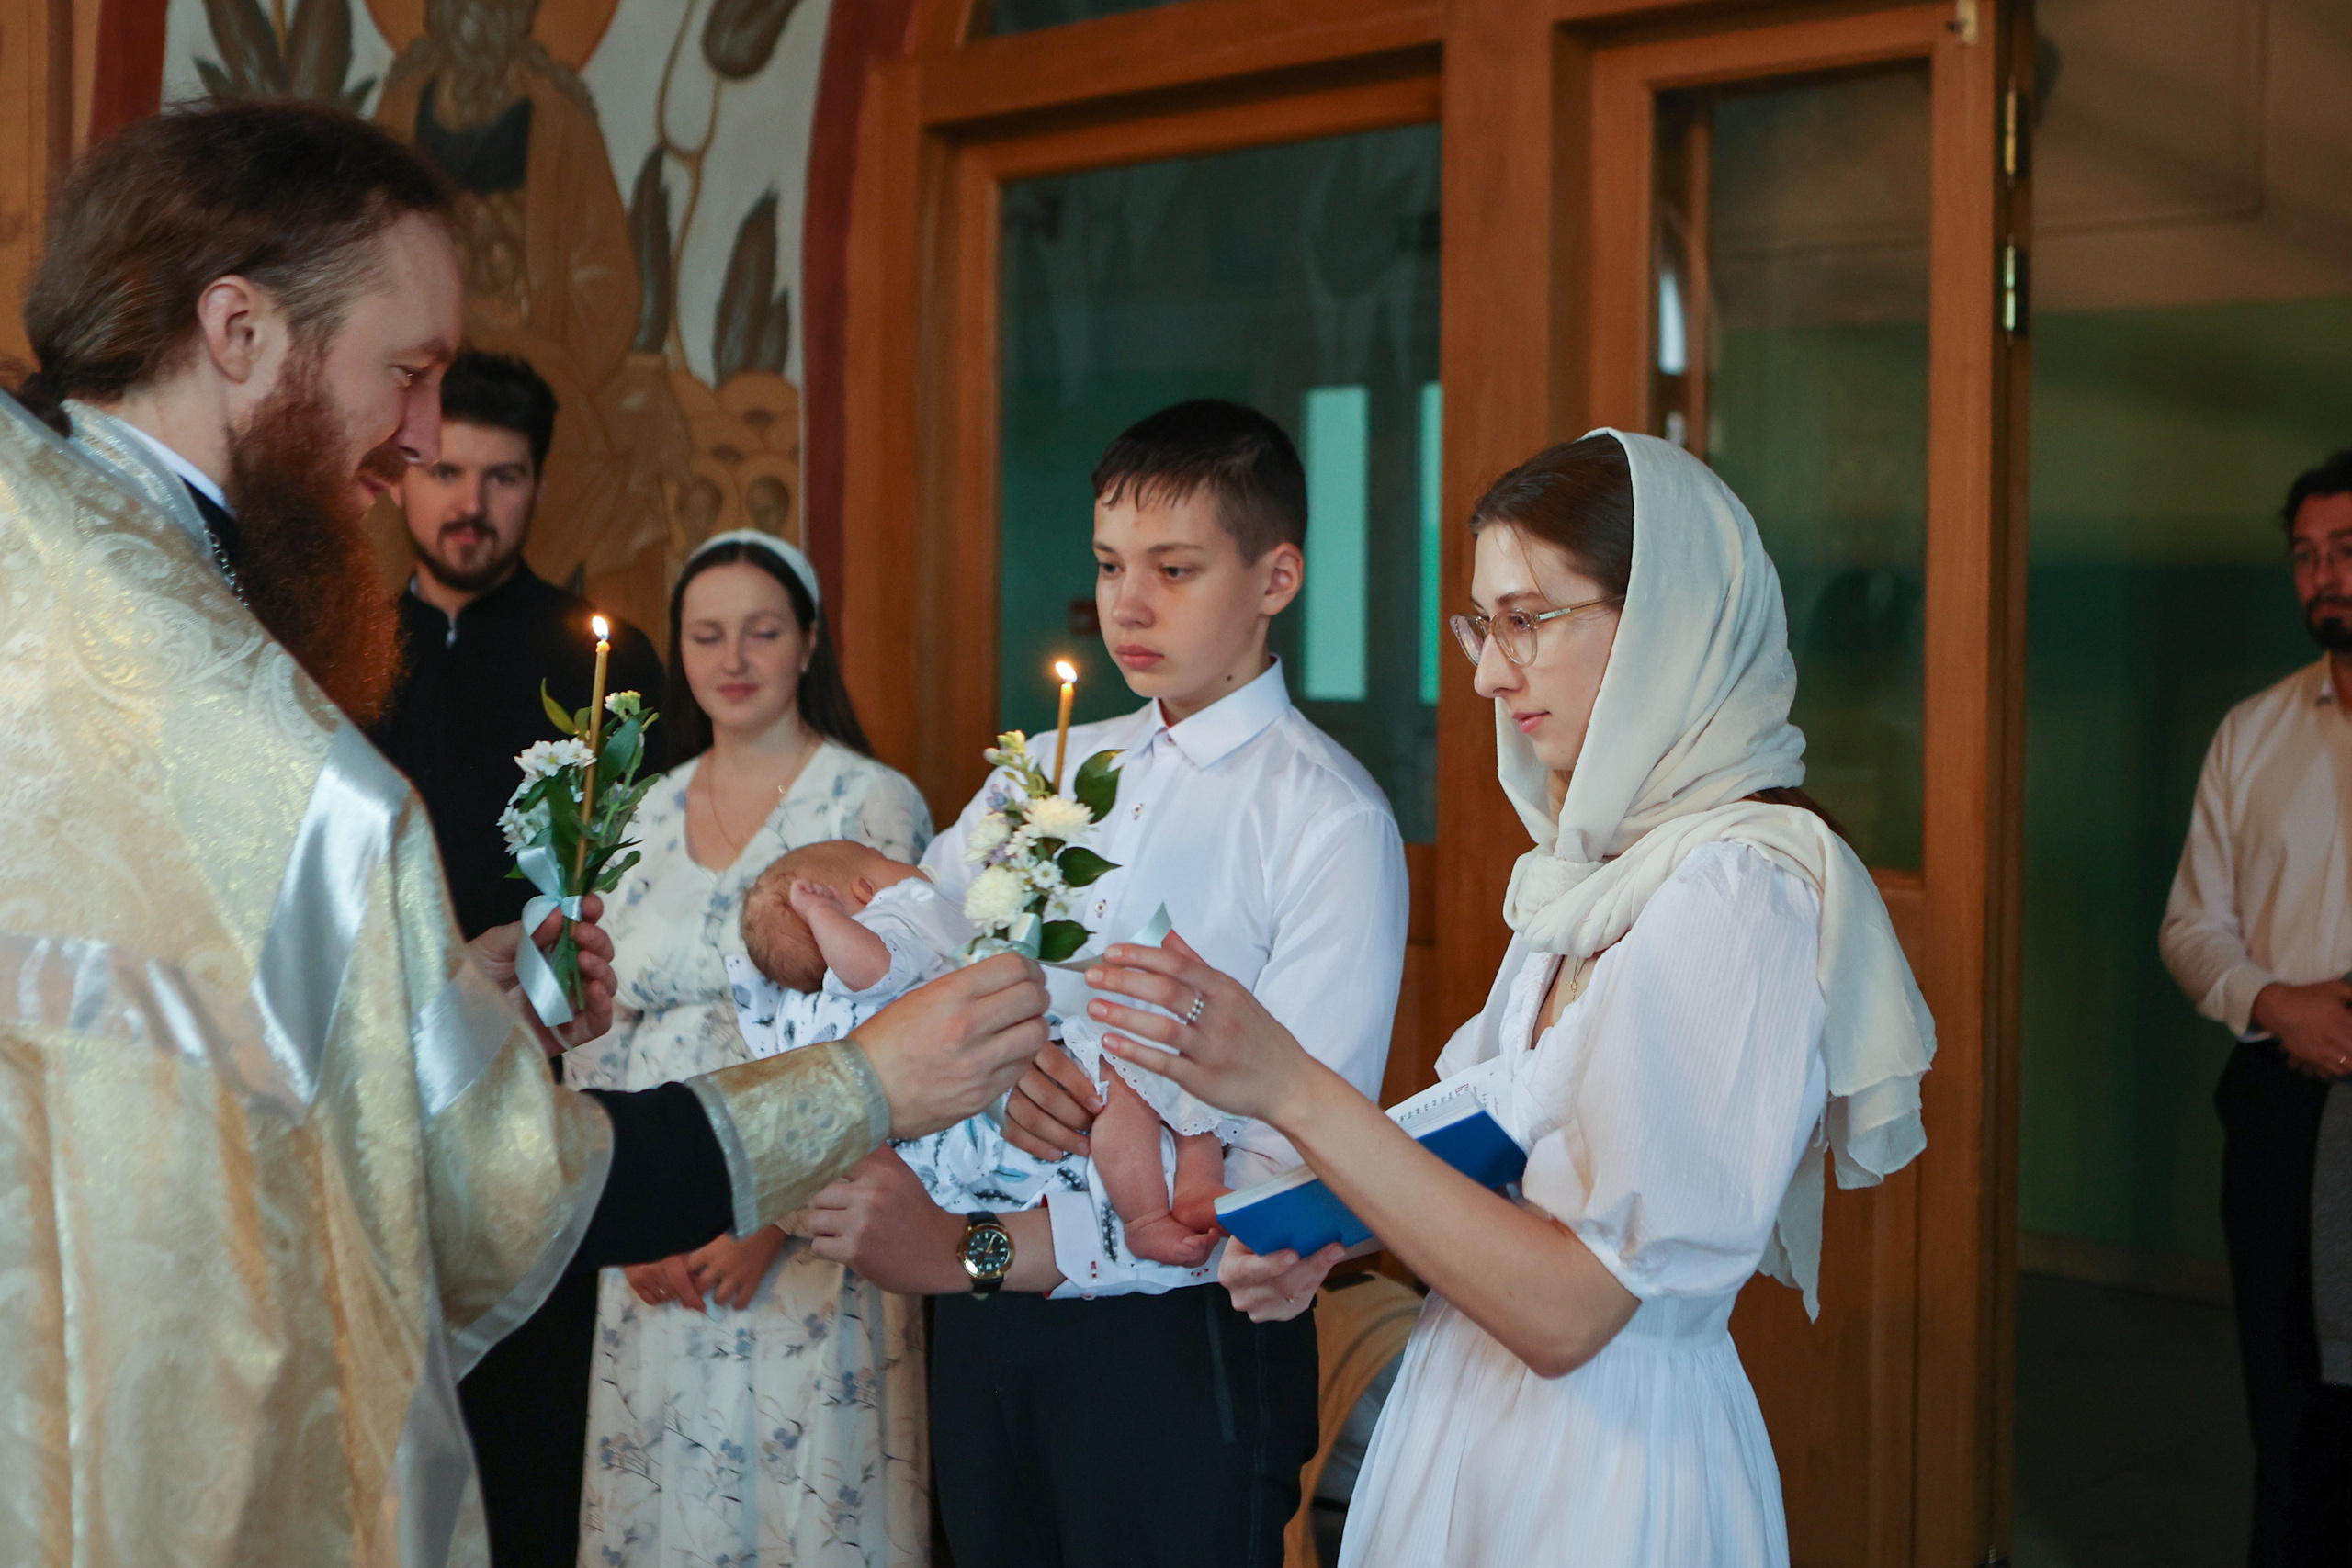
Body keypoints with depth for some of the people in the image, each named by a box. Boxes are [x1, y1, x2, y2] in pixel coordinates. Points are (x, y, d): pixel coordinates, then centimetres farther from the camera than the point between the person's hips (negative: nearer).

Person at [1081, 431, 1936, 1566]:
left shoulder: (1735, 896, -22)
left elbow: (1570, 1308, -25)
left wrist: (1294, 1090, -28)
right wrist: (1323, 1243, -3)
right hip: (1472, 1430, 8)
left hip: (1606, 1469, -8)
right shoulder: (1591, 859, 5)